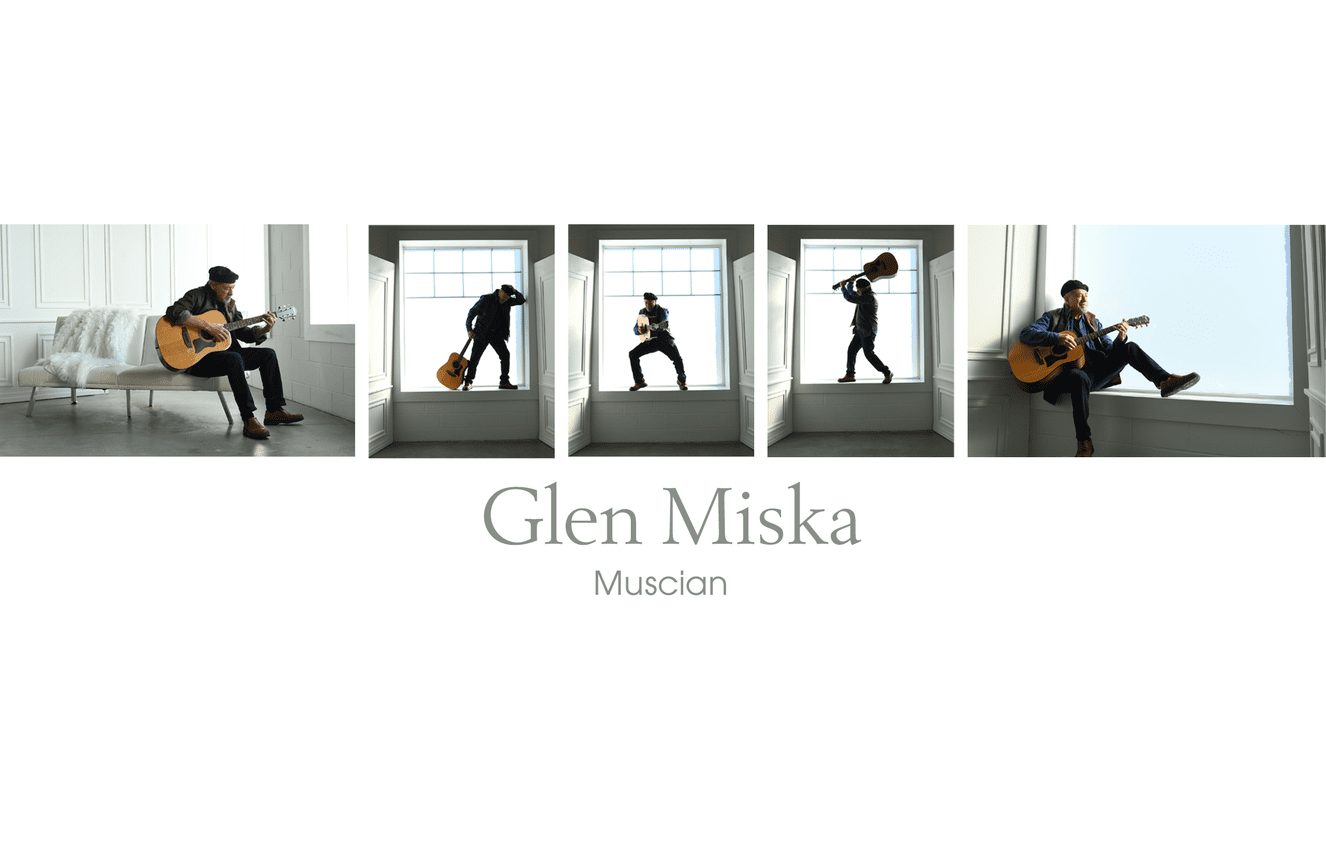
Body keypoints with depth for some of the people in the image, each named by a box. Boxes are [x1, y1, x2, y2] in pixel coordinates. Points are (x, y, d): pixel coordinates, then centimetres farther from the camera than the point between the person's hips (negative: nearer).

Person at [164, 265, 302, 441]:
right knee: (234, 359, -36)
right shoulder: (197, 296, -9)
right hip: (198, 359, -9)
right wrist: (207, 326, -29)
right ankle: (249, 421, -40)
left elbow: (243, 333, 14)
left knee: (268, 354, -1)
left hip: (224, 352, 9)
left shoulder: (228, 303, 14)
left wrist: (265, 330, -6)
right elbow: (173, 312, -28)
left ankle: (274, 411, -1)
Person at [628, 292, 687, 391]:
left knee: (677, 358, -23)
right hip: (650, 341, 4)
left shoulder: (662, 311, -10)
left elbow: (663, 325, -29)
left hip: (664, 339, -4)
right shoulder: (642, 312, 5)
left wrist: (656, 327, -52)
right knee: (633, 354, -13)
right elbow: (635, 329, 9)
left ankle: (681, 380, 6)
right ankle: (640, 382, -2)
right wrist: (639, 330, -17)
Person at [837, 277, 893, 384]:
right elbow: (851, 293, 28)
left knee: (869, 353, -13)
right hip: (861, 331, 10)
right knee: (851, 350, 9)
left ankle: (887, 373, -6)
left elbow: (851, 298, -21)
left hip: (868, 331, -10)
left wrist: (843, 287, -7)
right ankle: (850, 375, 15)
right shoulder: (865, 296, 14)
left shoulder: (869, 297, -18)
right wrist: (850, 283, 10)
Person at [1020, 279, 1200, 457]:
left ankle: (1165, 382, -17)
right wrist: (1057, 338, -20)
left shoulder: (1091, 321, 22)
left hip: (1097, 373, 5)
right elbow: (1026, 333, -6)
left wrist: (1120, 339, -8)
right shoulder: (1052, 318, 9)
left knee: (1130, 348, -9)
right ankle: (1084, 442, -42)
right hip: (1068, 372, -5)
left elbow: (1110, 349, 17)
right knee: (1079, 377, -41)